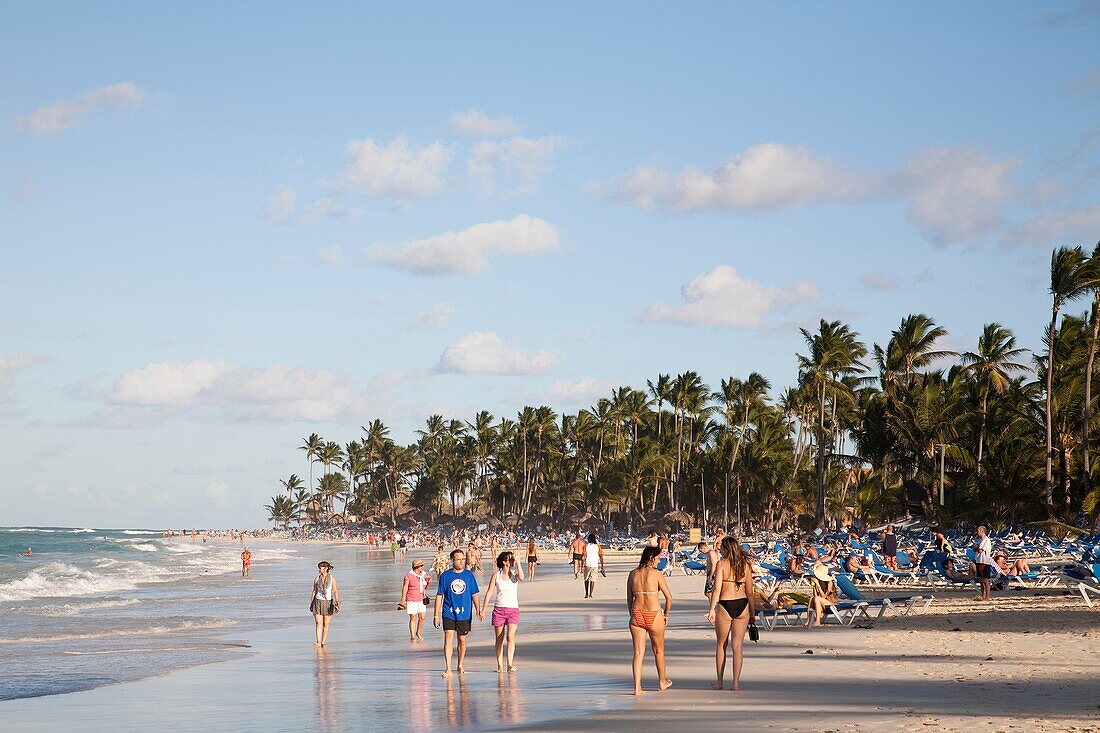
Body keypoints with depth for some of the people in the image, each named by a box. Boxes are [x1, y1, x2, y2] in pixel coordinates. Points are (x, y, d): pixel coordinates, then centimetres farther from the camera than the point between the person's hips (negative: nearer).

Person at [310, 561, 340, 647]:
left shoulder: (332, 579, 0)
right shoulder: (316, 579, 6)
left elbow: (335, 591, -4)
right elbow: (314, 591, 11)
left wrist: (337, 600, -21)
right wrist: (311, 603, 10)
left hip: (328, 603, -1)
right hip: (318, 602, 1)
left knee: (326, 624, 3)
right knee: (318, 623, -9)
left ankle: (323, 642, 9)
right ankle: (318, 642, -16)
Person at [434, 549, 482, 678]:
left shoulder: (469, 575, 4)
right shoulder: (445, 575, 0)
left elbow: (475, 594, 7)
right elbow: (439, 595, 4)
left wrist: (478, 610, -6)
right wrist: (436, 615, 1)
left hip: (465, 613, 2)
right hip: (448, 613, -2)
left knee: (462, 640, 12)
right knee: (448, 637, -15)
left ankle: (460, 666, 31)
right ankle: (448, 669, -18)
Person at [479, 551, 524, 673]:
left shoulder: (515, 574, 3)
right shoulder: (496, 575, 2)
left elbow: (521, 578, -21)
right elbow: (489, 592, 4)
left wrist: (518, 563, -13)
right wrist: (483, 610, 2)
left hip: (513, 609, -1)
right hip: (499, 609, 1)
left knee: (511, 637, -16)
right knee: (499, 639, 5)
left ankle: (510, 664, -22)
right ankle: (499, 665, 12)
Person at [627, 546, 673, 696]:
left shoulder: (632, 574, 5)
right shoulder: (656, 574, -7)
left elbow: (629, 599, 11)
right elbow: (669, 597, -5)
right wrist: (666, 615, 10)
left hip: (637, 615, 3)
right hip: (654, 615, -3)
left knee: (638, 653, 5)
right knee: (659, 650, 17)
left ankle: (637, 687, -3)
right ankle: (662, 682, 33)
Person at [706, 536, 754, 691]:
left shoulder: (722, 564, -6)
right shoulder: (746, 565, 4)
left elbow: (717, 589, -12)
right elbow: (749, 591, 5)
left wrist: (712, 609, -11)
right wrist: (752, 610, 12)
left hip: (725, 605, -3)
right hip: (742, 605, 3)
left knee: (721, 645, 13)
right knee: (738, 646, 7)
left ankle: (719, 681, 19)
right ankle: (736, 683, 3)